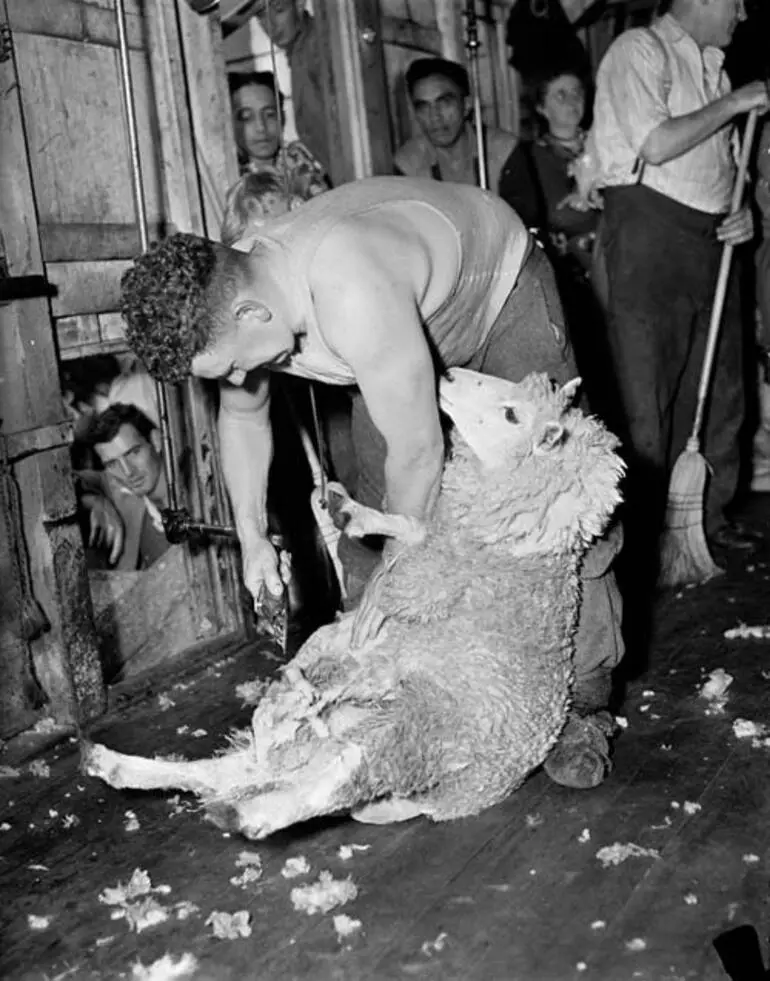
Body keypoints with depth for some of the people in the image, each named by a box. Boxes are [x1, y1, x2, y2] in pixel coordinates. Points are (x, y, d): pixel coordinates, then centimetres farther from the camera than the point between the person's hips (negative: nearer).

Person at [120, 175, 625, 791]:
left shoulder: (353, 297, -46)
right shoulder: (236, 301, -20)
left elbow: (418, 453, -37)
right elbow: (242, 417, 1)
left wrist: (397, 571, -22)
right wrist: (251, 532, -5)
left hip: (501, 291, -6)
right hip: (418, 314, 7)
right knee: (376, 504, 1)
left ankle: (583, 709, 1)